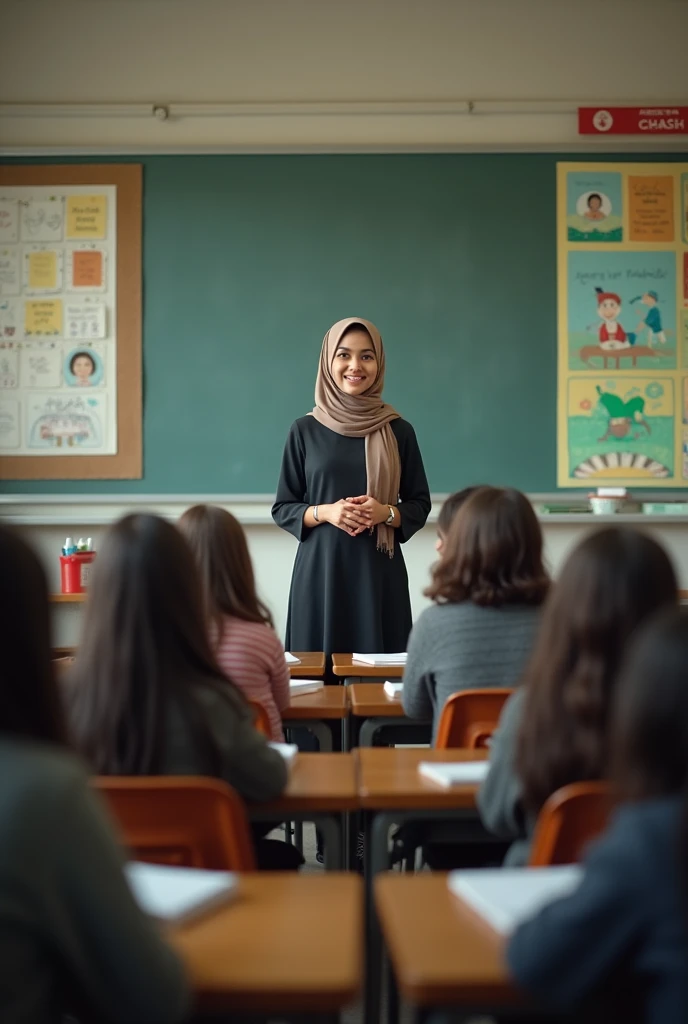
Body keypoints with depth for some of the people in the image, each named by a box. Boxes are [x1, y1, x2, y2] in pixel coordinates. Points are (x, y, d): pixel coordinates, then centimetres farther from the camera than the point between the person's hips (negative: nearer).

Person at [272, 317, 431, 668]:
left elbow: (420, 505, 9)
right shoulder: (305, 430, 3)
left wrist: (385, 513, -11)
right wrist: (325, 512, -12)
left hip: (380, 572, 0)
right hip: (320, 570, 0)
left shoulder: (399, 431, 4)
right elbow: (282, 508, 6)